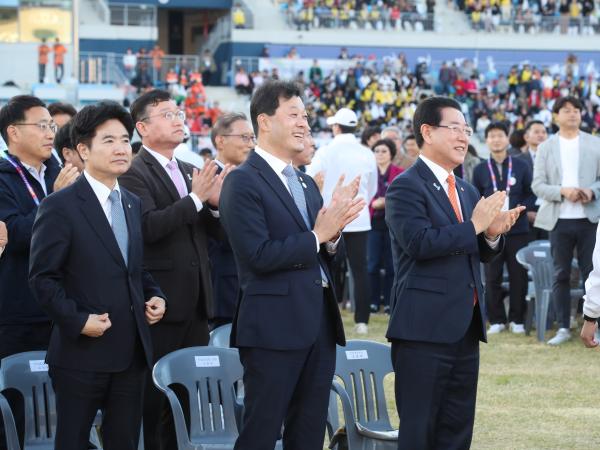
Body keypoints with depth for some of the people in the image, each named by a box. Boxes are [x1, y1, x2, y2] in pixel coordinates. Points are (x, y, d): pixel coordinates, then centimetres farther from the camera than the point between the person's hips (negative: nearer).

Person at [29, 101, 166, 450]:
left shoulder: (134, 204, 14)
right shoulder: (60, 207, -8)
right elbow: (43, 277, -9)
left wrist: (154, 295, 5)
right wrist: (77, 320, -17)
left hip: (132, 354, 6)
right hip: (83, 355, -6)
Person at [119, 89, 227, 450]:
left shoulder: (190, 172, 15)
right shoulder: (134, 172, -9)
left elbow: (210, 230, 16)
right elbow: (148, 226, -23)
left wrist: (215, 204, -4)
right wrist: (195, 199, -24)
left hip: (196, 302, 8)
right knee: (151, 399, 0)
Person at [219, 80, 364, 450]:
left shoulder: (306, 183, 17)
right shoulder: (243, 182, -9)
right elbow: (259, 255, -18)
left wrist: (333, 232, -4)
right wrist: (317, 236, -14)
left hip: (319, 323, 8)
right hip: (274, 326, -8)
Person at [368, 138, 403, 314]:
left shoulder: (400, 174, 3)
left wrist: (386, 202, -14)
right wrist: (374, 203, -13)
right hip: (373, 222, 1)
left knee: (391, 264, 1)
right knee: (373, 264, -2)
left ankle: (389, 301, 6)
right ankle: (374, 301, 4)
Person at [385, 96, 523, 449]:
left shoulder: (468, 191, 17)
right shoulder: (406, 187, -8)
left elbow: (481, 254, 18)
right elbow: (418, 242, -22)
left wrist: (492, 234, -4)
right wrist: (474, 225, -19)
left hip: (466, 327, 8)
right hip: (425, 328, -8)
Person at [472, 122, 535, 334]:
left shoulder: (520, 166, 4)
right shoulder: (480, 170, 6)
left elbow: (531, 195, 6)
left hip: (518, 230, 0)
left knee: (518, 276, 2)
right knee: (492, 277, 1)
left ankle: (517, 320, 12)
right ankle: (496, 320, 11)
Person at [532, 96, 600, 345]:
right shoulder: (546, 148, 6)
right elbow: (537, 185, 1)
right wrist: (562, 191, -15)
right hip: (559, 220, 1)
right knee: (561, 275, 5)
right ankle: (563, 327, 11)